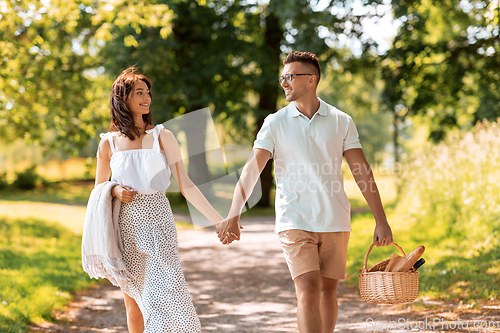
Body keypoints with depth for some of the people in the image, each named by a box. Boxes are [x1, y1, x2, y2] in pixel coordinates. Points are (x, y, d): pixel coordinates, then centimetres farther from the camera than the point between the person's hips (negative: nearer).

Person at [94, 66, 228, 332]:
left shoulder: (162, 137, 1)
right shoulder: (109, 143, 5)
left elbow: (186, 186, -2)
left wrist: (218, 220, -10)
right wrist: (115, 191, -7)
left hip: (158, 223, -1)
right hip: (126, 228, 1)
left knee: (170, 297, -11)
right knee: (133, 305, 6)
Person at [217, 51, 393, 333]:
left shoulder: (341, 122, 4)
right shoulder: (275, 123, 1)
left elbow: (363, 173, 4)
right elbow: (252, 170, -7)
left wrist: (381, 220, -1)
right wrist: (233, 217, -20)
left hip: (335, 221, 2)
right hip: (295, 221, -2)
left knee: (328, 290, 10)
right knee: (308, 290, -12)